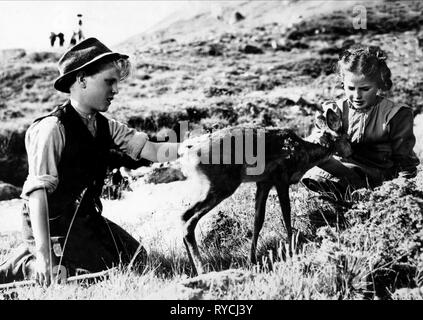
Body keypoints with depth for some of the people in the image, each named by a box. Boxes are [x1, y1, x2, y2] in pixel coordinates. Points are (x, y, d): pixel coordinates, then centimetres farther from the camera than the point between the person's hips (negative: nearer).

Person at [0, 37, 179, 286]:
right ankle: (25, 265, 4)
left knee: (136, 259, 9)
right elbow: (37, 191, -28)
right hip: (53, 223, -8)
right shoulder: (52, 128, -23)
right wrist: (43, 254, -35)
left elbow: (151, 150, -6)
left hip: (86, 217, 8)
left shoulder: (104, 126, 0)